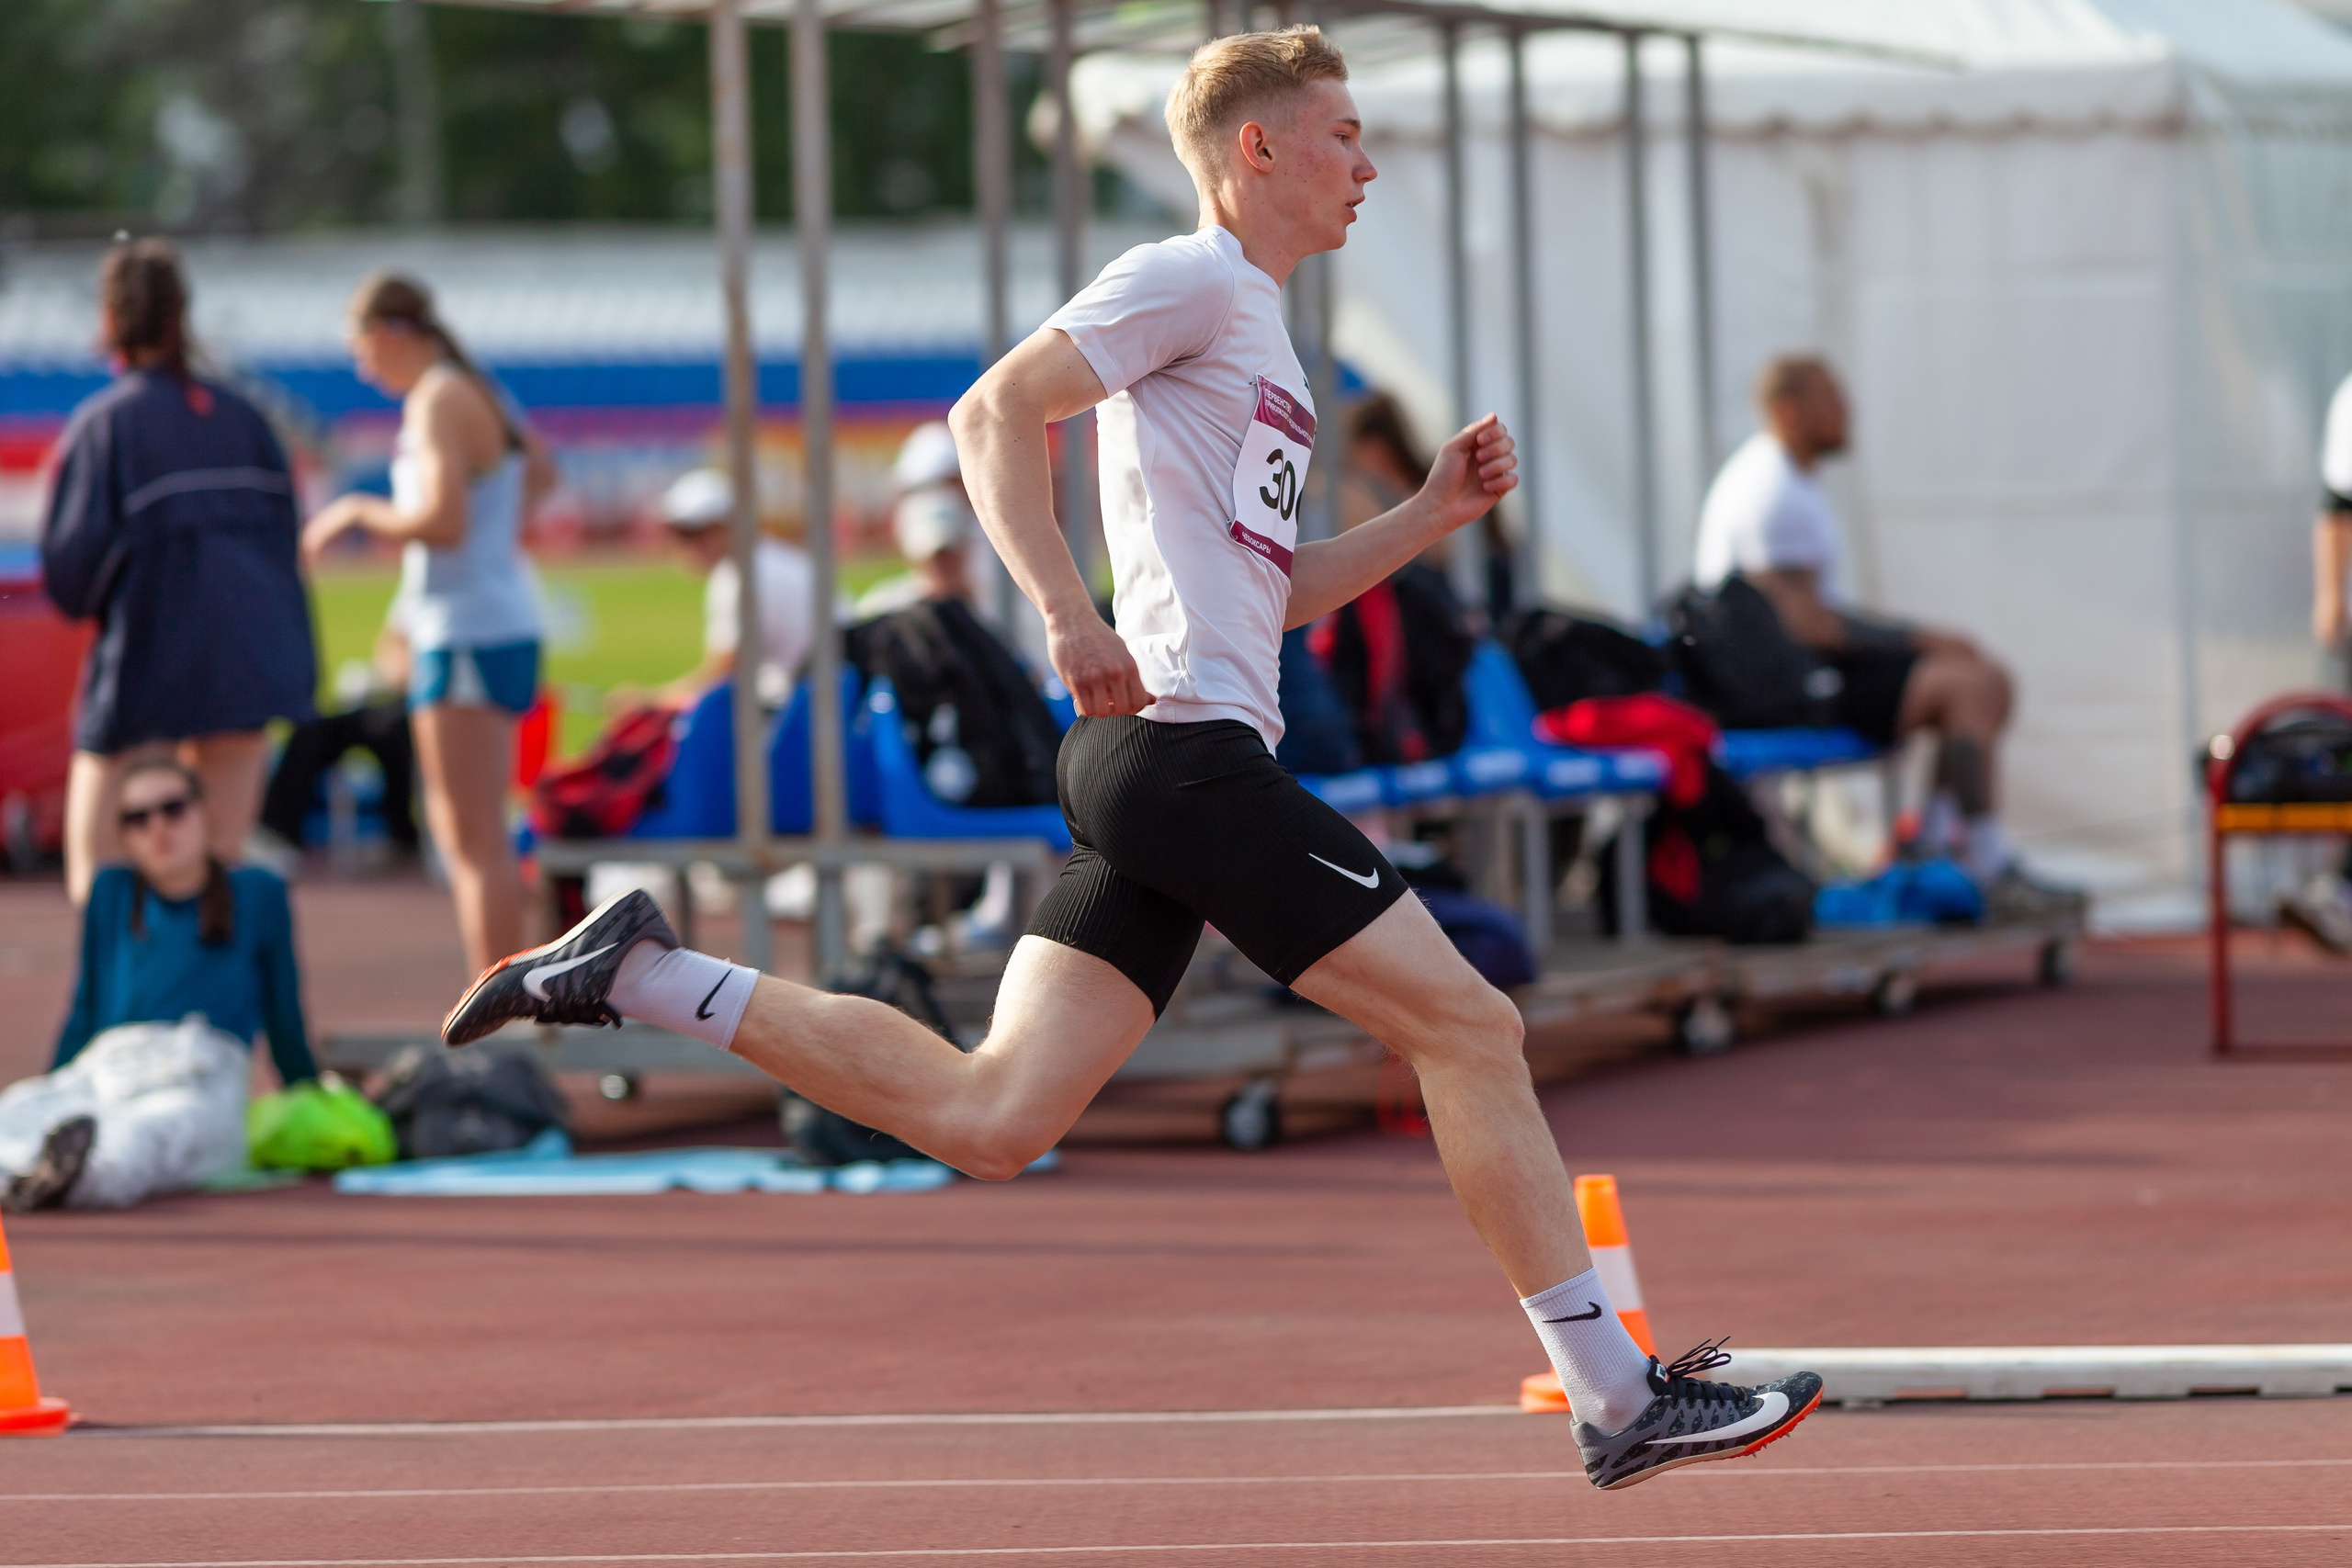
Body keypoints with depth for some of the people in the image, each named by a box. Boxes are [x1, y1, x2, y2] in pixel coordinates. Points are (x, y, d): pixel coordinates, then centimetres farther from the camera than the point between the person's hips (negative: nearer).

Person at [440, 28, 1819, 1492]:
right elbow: (998, 411, -14)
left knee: (989, 1116, -1)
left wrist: (1434, 513, 19)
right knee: (1472, 1027, -5)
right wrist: (1072, 615, -25)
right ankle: (1620, 1397, 0)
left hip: (1158, 768, 10)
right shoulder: (1188, 280, -3)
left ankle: (641, 972, 2)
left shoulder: (1256, 332, 26)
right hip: (1187, 748, -10)